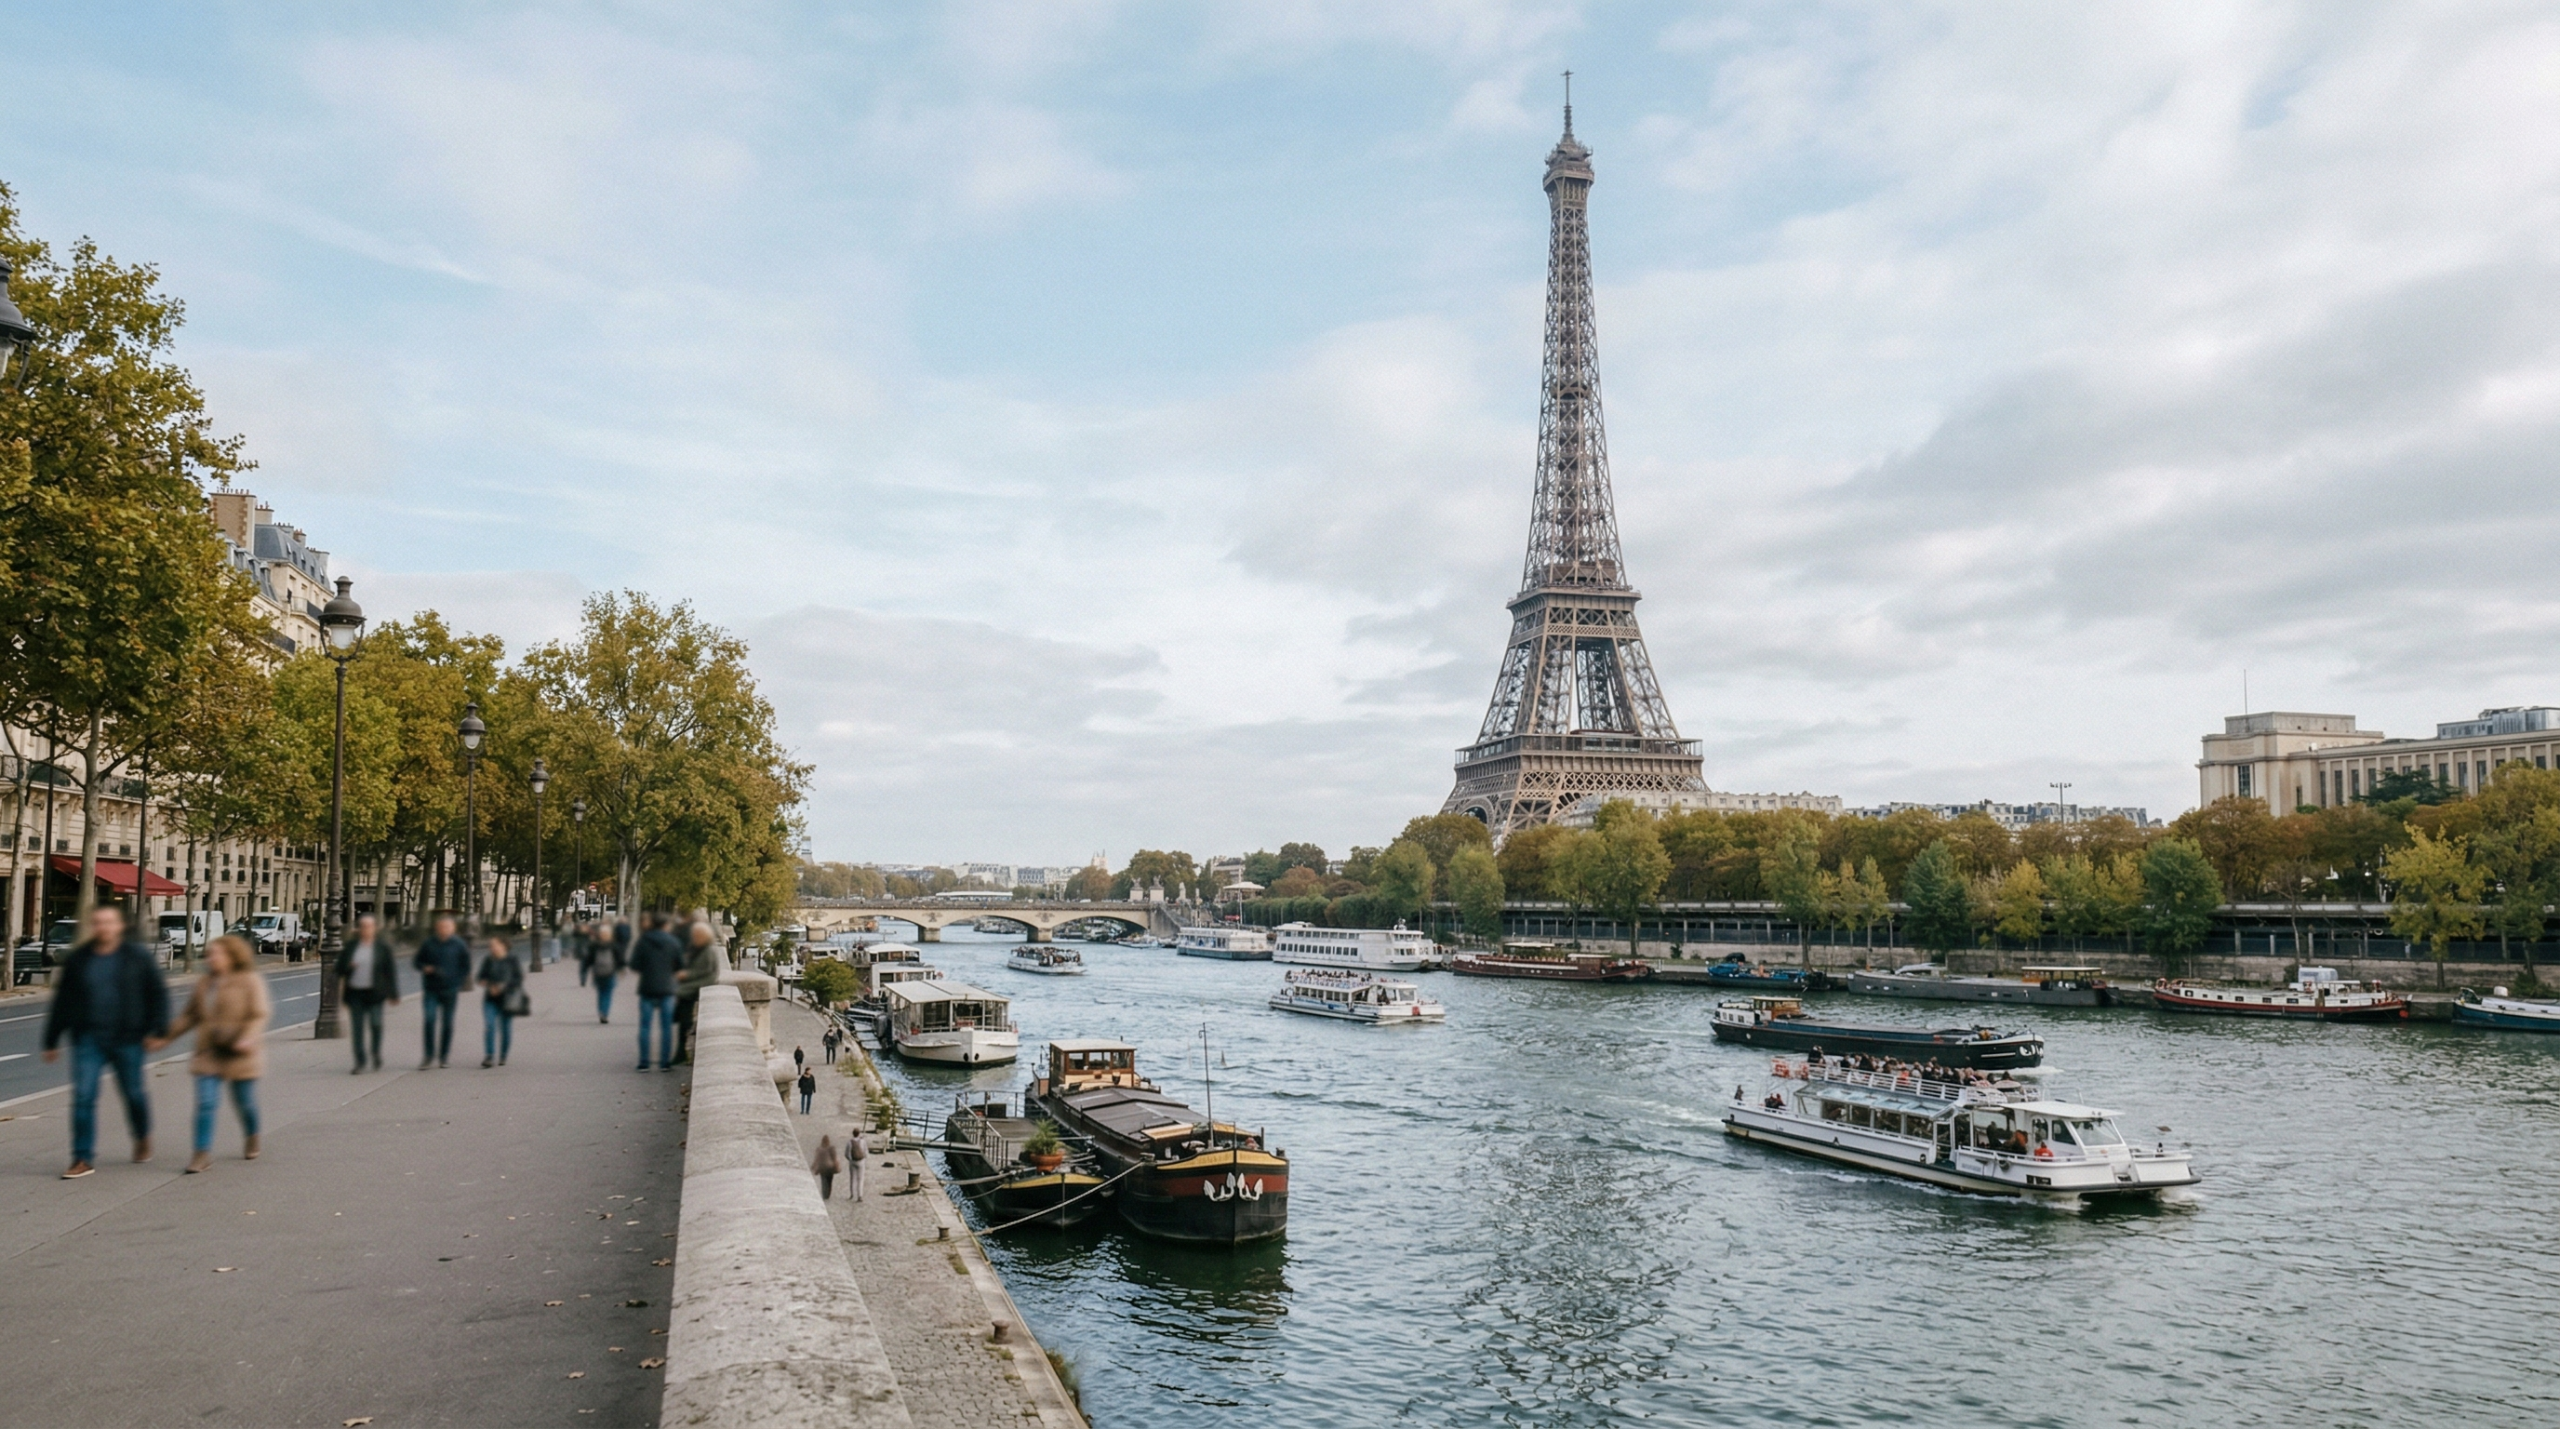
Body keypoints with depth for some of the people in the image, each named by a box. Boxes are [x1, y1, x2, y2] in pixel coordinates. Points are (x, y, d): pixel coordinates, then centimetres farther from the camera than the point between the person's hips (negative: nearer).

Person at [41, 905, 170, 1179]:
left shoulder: (138, 957, -2)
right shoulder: (78, 959, 4)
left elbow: (158, 994, 1)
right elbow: (62, 1001, 9)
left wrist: (159, 1030, -7)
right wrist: (52, 1040, 10)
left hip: (127, 1040, -1)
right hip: (89, 1039, 2)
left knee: (132, 1092, 10)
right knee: (83, 1096, -6)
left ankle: (142, 1137, 37)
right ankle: (84, 1159, 0)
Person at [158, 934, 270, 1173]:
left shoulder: (251, 981, -7)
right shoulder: (204, 983, 10)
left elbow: (259, 1015, -13)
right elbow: (190, 1016, 18)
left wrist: (247, 1039, -28)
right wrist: (166, 1038, 13)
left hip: (239, 1055, -4)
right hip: (208, 1054, 4)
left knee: (244, 1102, 7)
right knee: (205, 1102, -6)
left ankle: (252, 1139, 33)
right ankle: (203, 1155, -5)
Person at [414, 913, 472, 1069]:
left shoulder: (459, 945, 0)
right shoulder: (428, 944, 4)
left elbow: (466, 967, 4)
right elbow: (417, 961, 14)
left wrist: (459, 984, -5)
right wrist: (425, 968, -8)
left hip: (449, 990, -1)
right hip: (430, 990, 1)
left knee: (447, 1023, 7)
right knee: (429, 1021, -10)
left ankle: (445, 1056, 17)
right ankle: (429, 1055, -1)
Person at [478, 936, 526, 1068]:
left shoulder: (512, 960, -2)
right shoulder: (487, 961, 9)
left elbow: (519, 978, -5)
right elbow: (481, 977, 16)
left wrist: (503, 986, -16)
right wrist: (483, 982, -7)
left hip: (506, 999, -2)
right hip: (490, 999, 2)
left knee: (505, 1028, 3)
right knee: (489, 1025, -13)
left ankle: (503, 1056, 19)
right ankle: (489, 1056, -16)